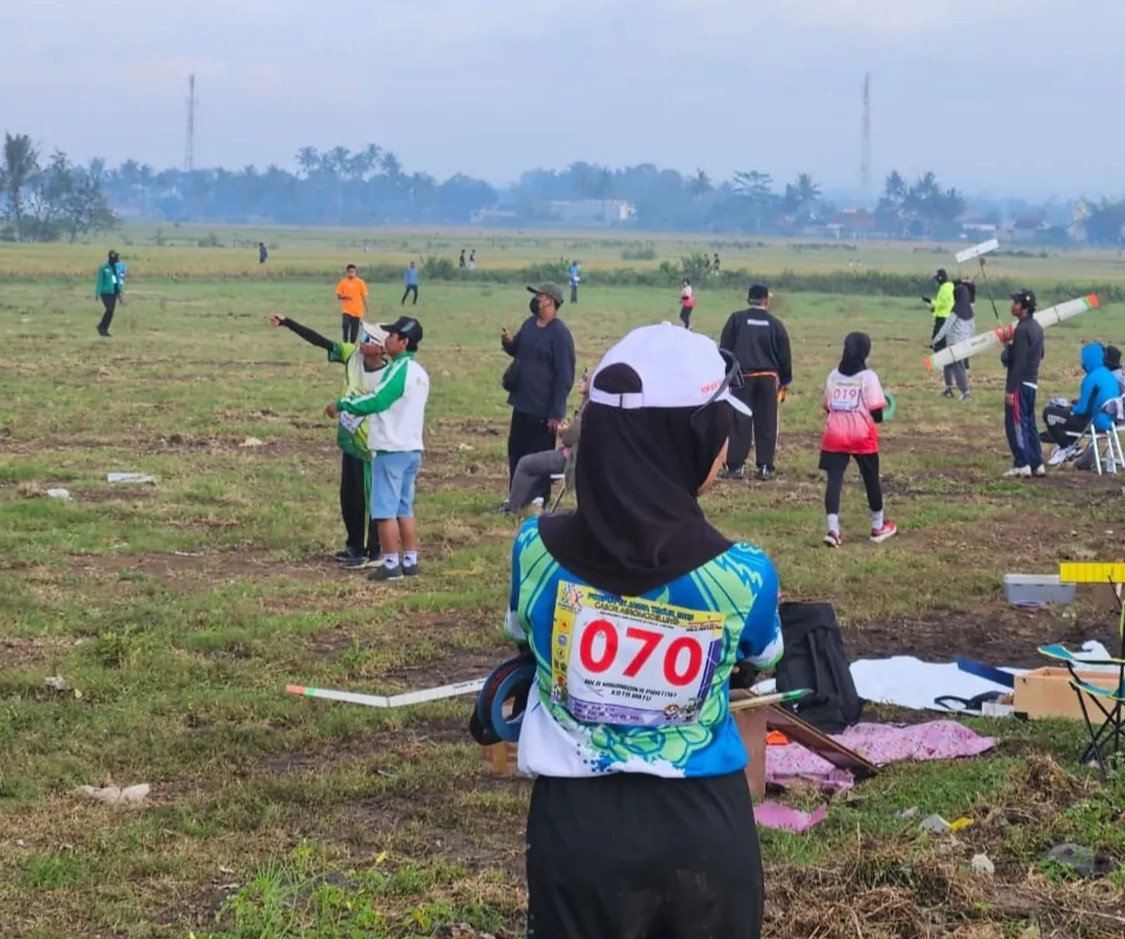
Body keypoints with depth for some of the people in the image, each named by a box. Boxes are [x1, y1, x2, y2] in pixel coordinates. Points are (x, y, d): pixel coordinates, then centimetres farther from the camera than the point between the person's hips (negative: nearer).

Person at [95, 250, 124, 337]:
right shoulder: (103, 268, -7)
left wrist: (119, 292, 15)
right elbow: (99, 281, -8)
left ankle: (105, 329, 13)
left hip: (113, 293, 7)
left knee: (111, 311, 5)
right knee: (109, 310, -15)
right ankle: (101, 326, 3)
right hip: (106, 292, -7)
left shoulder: (116, 267, 11)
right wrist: (97, 293, -10)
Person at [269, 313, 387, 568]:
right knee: (348, 497, 18)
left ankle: (373, 553, 11)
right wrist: (286, 323, -2)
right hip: (348, 440, 8)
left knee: (368, 500, 1)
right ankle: (355, 546, 32)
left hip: (368, 447, -8)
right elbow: (319, 341, 1)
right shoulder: (352, 354, -3)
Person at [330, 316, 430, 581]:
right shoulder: (420, 373, 13)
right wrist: (355, 405, 15)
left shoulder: (399, 369, -16)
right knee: (404, 508, 14)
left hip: (390, 450, -9)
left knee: (385, 510, -3)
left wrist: (342, 404, -11)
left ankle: (391, 564, -3)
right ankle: (410, 561, 15)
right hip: (412, 449, 9)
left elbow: (376, 400, -21)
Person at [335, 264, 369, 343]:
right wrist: (344, 296, -18)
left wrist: (367, 308, 1)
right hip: (346, 310, -1)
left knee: (354, 330, 5)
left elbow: (364, 296, 4)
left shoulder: (360, 282, 0)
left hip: (357, 310, 1)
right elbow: (338, 295, 3)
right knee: (345, 325, -21)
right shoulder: (343, 282, 1)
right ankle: (345, 343, -10)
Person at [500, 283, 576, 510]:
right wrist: (509, 343, -1)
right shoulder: (529, 324, 8)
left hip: (543, 410, -8)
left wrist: (556, 413, -20)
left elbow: (564, 377, -18)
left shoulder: (559, 334, -17)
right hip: (522, 404, 8)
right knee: (516, 452, 16)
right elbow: (519, 351, 24)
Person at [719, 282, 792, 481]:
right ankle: (765, 467, 6)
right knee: (766, 424, 6)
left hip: (742, 377, -1)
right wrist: (785, 382, 16)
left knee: (739, 422, 1)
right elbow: (784, 355, 7)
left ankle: (735, 467, -1)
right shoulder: (775, 324, 4)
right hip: (768, 378, 1)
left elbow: (724, 349, -1)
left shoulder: (737, 319, 0)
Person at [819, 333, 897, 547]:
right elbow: (876, 413, -11)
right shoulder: (868, 377, -7)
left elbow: (828, 407, 9)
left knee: (834, 480, -3)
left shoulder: (833, 376, 6)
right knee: (871, 479, 16)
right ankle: (878, 527, 29)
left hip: (834, 435, 2)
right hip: (862, 436, -2)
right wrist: (883, 409, 10)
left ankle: (833, 530, -18)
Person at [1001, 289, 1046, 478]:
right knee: (1028, 423, 14)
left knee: (1015, 423, -5)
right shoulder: (1036, 328, 12)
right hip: (1032, 382, 10)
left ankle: (1022, 465, -6)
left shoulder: (1022, 329, -17)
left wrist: (1010, 389, -21)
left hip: (1021, 383, -10)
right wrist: (1011, 348, 19)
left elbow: (1019, 362, -21)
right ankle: (1037, 464, 14)